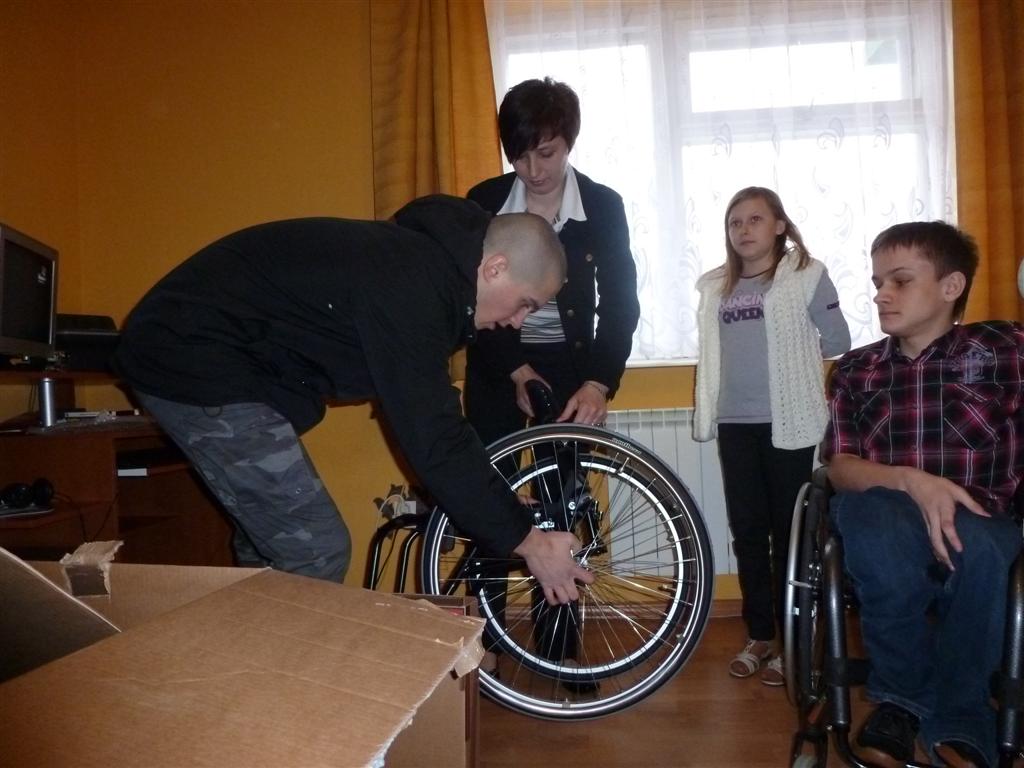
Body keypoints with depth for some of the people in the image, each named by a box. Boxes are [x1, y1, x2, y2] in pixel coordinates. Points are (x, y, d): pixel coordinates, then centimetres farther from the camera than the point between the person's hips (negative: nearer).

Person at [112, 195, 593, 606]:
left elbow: (429, 417, 14)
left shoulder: (422, 261, 6)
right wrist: (529, 543, -18)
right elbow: (432, 441, -27)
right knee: (316, 551, -10)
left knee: (270, 539, 18)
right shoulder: (409, 287, -25)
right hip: (194, 359, -10)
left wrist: (504, 506, 17)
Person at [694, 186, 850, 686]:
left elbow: (837, 340, 0)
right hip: (735, 424, 4)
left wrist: (791, 358, 5)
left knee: (788, 531, 4)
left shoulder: (807, 274, -2)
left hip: (787, 422, -4)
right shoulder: (714, 286, 10)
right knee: (746, 530, 10)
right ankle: (758, 636, 23)